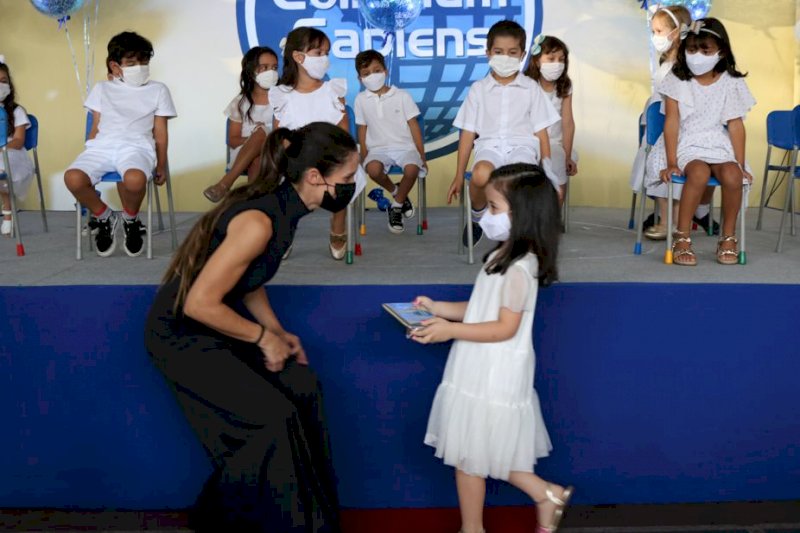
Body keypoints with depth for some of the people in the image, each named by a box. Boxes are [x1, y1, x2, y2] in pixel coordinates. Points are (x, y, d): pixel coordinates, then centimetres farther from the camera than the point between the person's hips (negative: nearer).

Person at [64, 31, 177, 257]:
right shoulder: (102, 89, 23)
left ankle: (131, 220, -5)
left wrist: (161, 166, 12)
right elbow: (96, 128, 21)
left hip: (136, 147, -2)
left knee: (135, 179, -40)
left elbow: (160, 133, 15)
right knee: (73, 177, -31)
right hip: (102, 146, 2)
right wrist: (88, 158, 10)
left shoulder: (157, 90, 18)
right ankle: (103, 216, 0)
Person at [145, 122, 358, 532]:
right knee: (272, 419, -10)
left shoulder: (283, 206, -2)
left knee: (300, 385, 3)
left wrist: (277, 332, 3)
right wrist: (264, 337, -16)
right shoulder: (259, 222, -30)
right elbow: (199, 303, -28)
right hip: (181, 332, -9)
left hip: (215, 321, 9)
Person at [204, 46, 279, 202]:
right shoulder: (240, 102, 9)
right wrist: (251, 139, -16)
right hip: (243, 154, 0)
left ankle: (224, 183, -41)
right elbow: (233, 140, 6)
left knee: (262, 131, -34)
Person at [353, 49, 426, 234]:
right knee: (373, 169, -34)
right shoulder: (361, 99, 5)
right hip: (378, 149, 1)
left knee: (412, 169, -33)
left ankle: (396, 206, -5)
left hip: (404, 147, -1)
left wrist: (422, 155, -1)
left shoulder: (402, 96, 0)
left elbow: (414, 126, 3)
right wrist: (364, 156, 3)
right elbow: (362, 129, 11)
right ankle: (395, 192, 0)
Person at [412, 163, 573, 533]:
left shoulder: (518, 268, -21)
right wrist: (438, 309, 8)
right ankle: (547, 495, 27)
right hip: (484, 373, 10)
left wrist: (451, 330, -24)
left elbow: (505, 327, -23)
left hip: (491, 378, -10)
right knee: (484, 454, 18)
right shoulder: (505, 257, 9)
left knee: (469, 457, 5)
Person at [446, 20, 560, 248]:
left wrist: (546, 171, 5)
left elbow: (541, 132, 12)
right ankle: (477, 216, -4)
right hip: (490, 145, 0)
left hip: (522, 145, 0)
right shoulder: (478, 89, 11)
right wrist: (459, 176, 8)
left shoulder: (531, 88, 12)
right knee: (480, 175, -38)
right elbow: (468, 133, 10)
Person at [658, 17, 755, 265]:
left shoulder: (731, 83, 4)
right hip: (687, 145, -2)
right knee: (699, 173, -35)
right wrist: (671, 163, -12)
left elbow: (736, 125, 2)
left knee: (732, 176, -30)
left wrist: (741, 165, -3)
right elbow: (672, 122, -4)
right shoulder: (677, 80, 1)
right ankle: (682, 238, -24)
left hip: (720, 146, 2)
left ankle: (728, 238, -10)